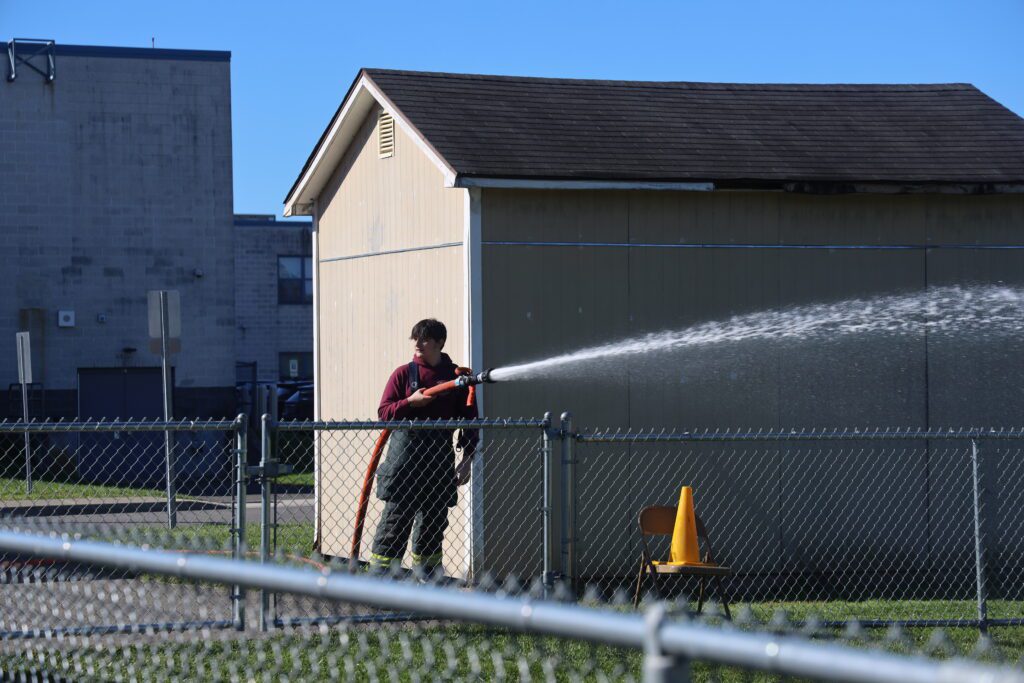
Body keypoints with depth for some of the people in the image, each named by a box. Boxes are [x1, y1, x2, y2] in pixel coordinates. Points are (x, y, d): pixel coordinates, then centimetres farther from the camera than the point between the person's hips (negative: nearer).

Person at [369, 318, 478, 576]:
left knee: (434, 517, 8)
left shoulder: (457, 377, 8)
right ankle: (380, 568, -5)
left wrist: (468, 458, 4)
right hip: (405, 451, -2)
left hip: (440, 458, 2)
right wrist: (410, 403, -16)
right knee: (396, 515, -6)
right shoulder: (403, 374, 4)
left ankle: (427, 571, 17)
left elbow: (469, 419, 10)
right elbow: (383, 412, 1)